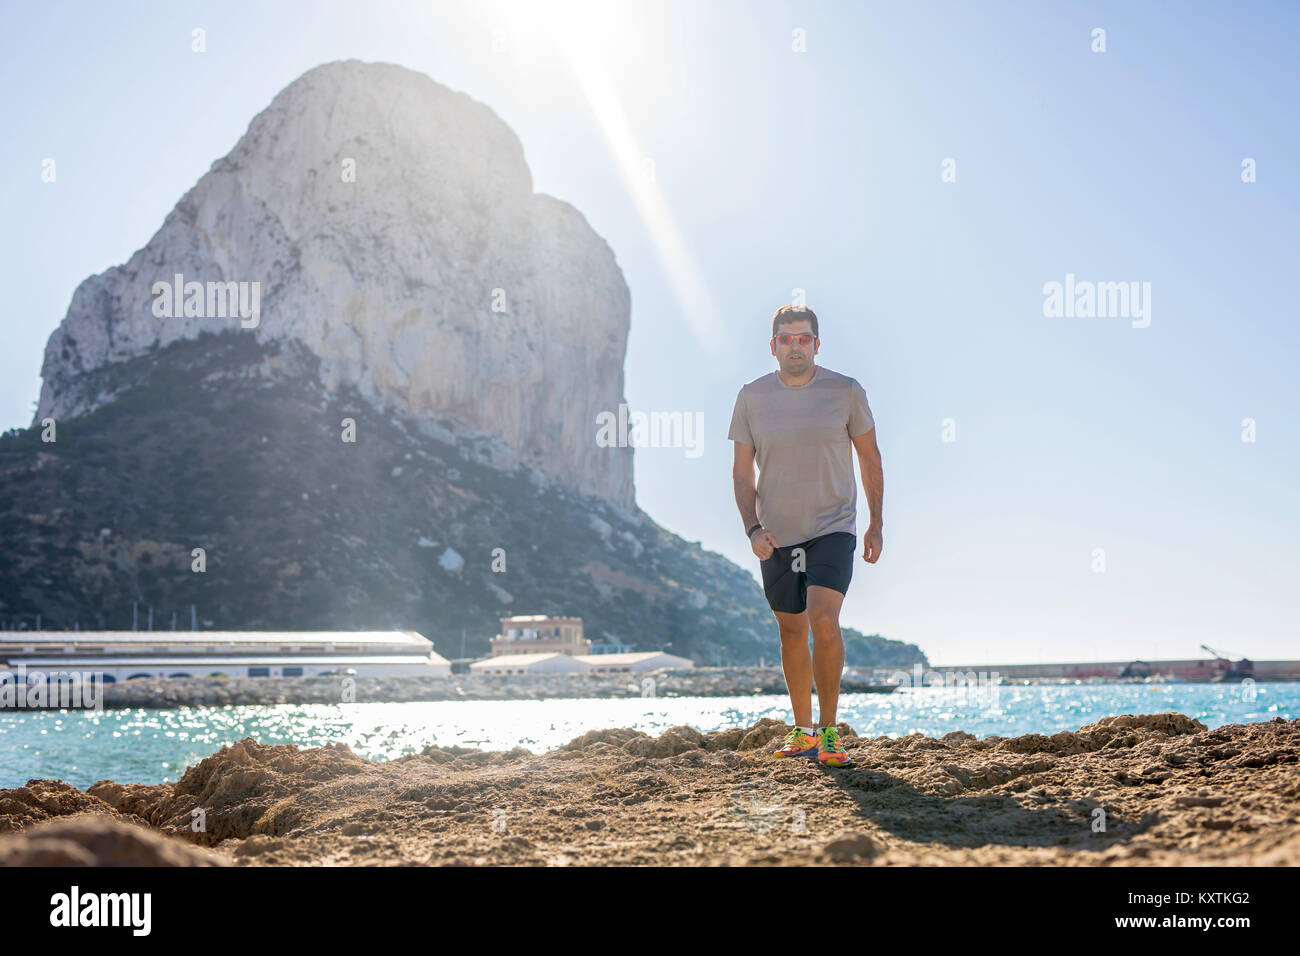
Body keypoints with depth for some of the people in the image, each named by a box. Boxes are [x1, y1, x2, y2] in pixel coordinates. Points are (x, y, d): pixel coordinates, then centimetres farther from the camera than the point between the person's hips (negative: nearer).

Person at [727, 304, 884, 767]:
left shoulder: (846, 392, -3)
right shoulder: (752, 396, 1)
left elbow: (870, 458, 7)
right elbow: (742, 470, 5)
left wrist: (876, 523, 7)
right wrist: (753, 528, -8)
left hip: (833, 528, -3)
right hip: (776, 536, 3)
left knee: (823, 620, -20)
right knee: (791, 631, 11)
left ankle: (828, 732, -9)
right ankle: (802, 730, 26)